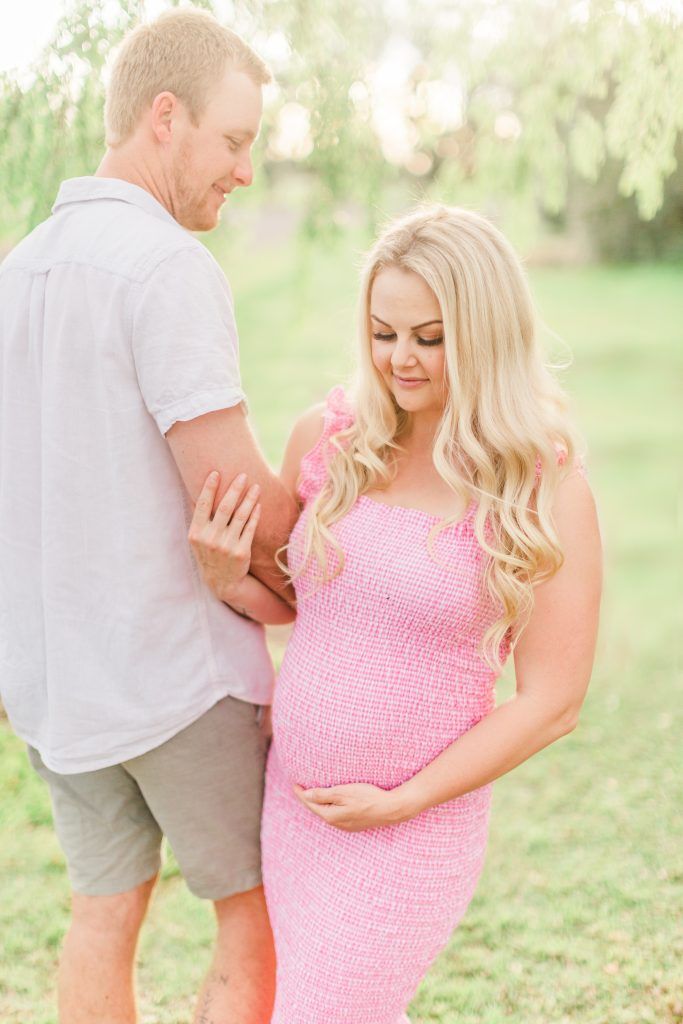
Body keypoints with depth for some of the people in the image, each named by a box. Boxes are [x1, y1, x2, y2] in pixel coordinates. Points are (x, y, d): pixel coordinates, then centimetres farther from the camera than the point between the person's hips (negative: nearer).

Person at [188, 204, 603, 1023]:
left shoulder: (547, 491, -15)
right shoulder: (329, 435, -3)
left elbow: (552, 703, -12)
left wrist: (398, 802, -13)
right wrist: (226, 578, -10)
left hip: (415, 825, -5)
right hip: (292, 801, 5)